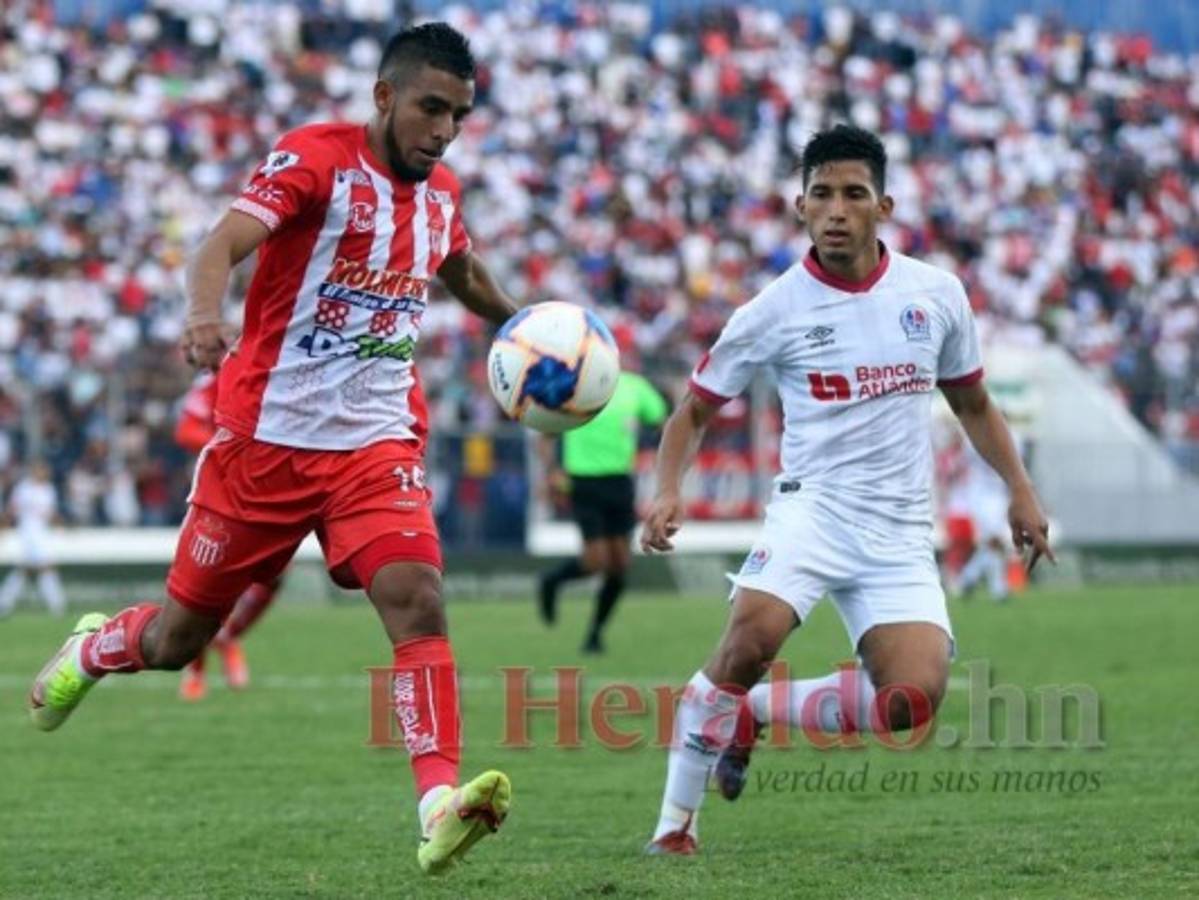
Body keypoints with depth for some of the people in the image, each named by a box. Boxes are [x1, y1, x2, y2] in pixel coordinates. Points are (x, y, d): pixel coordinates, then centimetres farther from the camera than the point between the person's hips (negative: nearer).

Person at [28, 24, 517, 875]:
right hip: (266, 436, -4)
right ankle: (91, 650, 45)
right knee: (178, 636, 11)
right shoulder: (316, 158, -13)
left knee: (418, 602, -22)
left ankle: (440, 808, -30)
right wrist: (205, 313, -49)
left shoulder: (442, 193, 7)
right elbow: (223, 243, -29)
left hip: (377, 444, 4)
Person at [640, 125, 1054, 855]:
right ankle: (676, 822, -16)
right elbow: (695, 411, 8)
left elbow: (973, 404, 20)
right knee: (752, 638, -31)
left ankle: (759, 711, 8)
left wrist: (1021, 490, 10)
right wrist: (668, 491, -9)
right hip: (814, 507, -3)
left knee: (912, 699, -18)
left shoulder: (937, 293, 5)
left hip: (902, 532, 3)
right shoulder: (775, 311, -2)